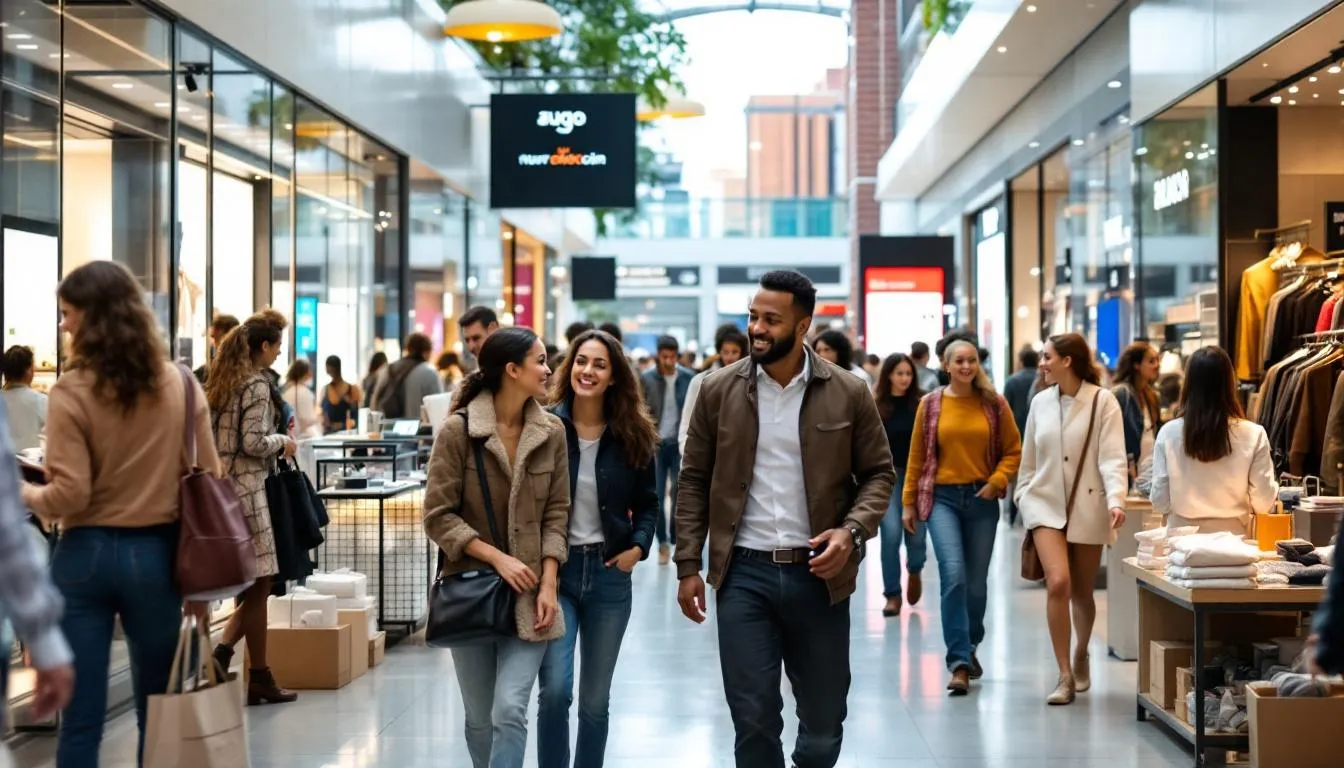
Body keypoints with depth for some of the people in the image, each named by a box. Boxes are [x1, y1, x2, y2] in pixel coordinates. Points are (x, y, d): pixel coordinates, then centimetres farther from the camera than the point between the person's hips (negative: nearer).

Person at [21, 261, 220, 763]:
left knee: (81, 717, 2)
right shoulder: (181, 385, 1)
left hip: (87, 555, -3)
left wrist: (26, 495, 7)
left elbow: (69, 496, -14)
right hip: (157, 553, 3)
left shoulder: (71, 393, -9)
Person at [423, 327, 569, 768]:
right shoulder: (457, 430, -8)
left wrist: (549, 582, -6)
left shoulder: (551, 432, 1)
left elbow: (556, 512, 5)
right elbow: (438, 516, -8)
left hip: (529, 594, 1)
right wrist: (498, 558, -15)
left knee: (510, 710, -13)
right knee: (479, 719, 9)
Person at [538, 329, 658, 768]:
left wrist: (639, 546, -4)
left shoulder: (633, 436, 2)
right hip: (555, 569, -3)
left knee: (596, 698, 10)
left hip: (609, 572, 3)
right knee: (555, 687, -15)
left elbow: (647, 503, 12)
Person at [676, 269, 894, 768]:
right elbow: (695, 480, 5)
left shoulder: (849, 394, -2)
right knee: (753, 720, 1)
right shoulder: (719, 390, 0)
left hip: (818, 573, 0)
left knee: (823, 720, 12)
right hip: (744, 573, 0)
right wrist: (688, 566, 1)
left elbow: (878, 473, 5)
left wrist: (853, 531, -13)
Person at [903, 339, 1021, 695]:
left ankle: (969, 647, 32)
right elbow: (917, 456, 6)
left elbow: (1013, 450, 7)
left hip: (981, 498, 2)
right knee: (953, 575, -16)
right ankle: (959, 662, -13)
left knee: (977, 582, 9)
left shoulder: (994, 404, 2)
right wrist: (909, 502, 8)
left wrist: (996, 482, -8)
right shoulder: (931, 405, 1)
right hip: (942, 497, -2)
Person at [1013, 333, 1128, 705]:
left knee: (1082, 592, 10)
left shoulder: (1103, 401, -9)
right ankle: (1065, 675, -11)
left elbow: (1112, 457, -16)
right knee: (1058, 582, -17)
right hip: (1046, 503, 2)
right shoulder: (1040, 402, 4)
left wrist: (1116, 500, -28)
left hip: (1087, 507, -2)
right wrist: (1023, 497, 14)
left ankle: (1081, 655, 39)